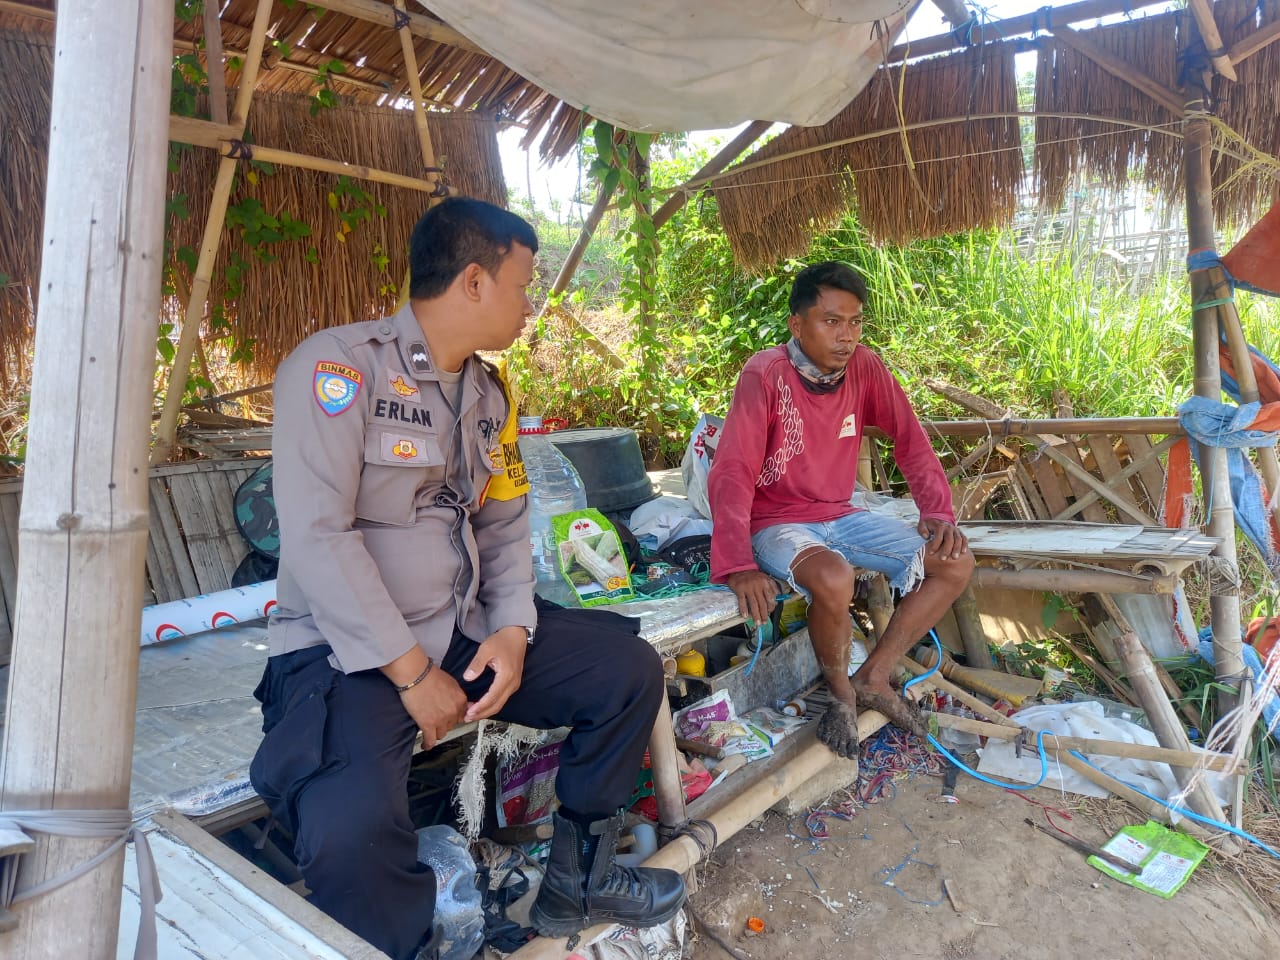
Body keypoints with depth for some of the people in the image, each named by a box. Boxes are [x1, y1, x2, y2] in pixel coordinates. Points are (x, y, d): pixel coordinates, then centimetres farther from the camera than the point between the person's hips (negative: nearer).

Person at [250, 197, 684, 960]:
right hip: (348, 649, -7)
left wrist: (513, 630, -7)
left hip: (468, 630, 7)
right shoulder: (338, 364, -14)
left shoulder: (489, 392, 10)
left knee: (630, 669, 1)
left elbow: (506, 524, 10)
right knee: (352, 831, -33)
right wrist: (411, 672, -19)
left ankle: (578, 880, 18)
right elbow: (316, 535, -21)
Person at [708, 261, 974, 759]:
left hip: (841, 517, 6)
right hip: (776, 523, -6)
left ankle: (873, 678, 6)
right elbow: (732, 473, -25)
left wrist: (938, 512, -12)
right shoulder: (765, 375, -19)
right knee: (834, 577, -37)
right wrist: (738, 566, -34)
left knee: (956, 563, -6)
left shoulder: (864, 367, -3)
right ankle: (841, 692, -5)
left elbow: (910, 440, 2)